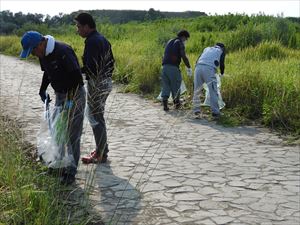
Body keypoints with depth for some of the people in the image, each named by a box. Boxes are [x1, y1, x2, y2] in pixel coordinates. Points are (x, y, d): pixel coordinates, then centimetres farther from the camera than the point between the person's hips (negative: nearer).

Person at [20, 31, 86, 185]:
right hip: (60, 95, 9)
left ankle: (71, 170, 4)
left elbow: (76, 76, -29)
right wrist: (42, 90, 14)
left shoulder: (63, 52, -26)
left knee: (72, 134, -4)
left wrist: (70, 99, -27)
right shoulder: (43, 54, 2)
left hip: (75, 95, -8)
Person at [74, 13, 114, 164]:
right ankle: (102, 149, 28)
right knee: (98, 116, 19)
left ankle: (100, 155, 7)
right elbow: (111, 62, 17)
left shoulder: (91, 41, -18)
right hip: (106, 82, 10)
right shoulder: (102, 39, 13)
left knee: (95, 118, -1)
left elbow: (91, 68, -25)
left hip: (96, 83, -10)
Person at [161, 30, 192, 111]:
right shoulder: (180, 43, 0)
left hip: (165, 66, 6)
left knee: (165, 85, 7)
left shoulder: (170, 42, 23)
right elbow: (184, 57, -10)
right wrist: (189, 68, -1)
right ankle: (176, 102, 21)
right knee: (175, 85, 9)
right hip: (173, 67, -6)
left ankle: (165, 103, -3)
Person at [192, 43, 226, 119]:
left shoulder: (207, 49, 34)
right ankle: (215, 112, -7)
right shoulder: (221, 51, 24)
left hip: (198, 67, 4)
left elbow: (197, 61, 27)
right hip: (209, 69, -4)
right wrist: (222, 73, 28)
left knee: (197, 90, 13)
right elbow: (222, 64, 11)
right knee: (213, 91, -3)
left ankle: (196, 110, 18)